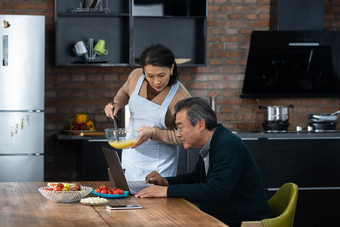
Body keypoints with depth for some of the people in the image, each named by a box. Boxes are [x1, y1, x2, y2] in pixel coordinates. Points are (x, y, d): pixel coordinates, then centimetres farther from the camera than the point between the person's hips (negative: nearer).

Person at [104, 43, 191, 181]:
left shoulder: (182, 98, -21)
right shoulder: (136, 76, -8)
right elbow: (125, 92, 17)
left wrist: (154, 133, -24)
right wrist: (116, 104, -4)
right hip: (132, 156, 5)